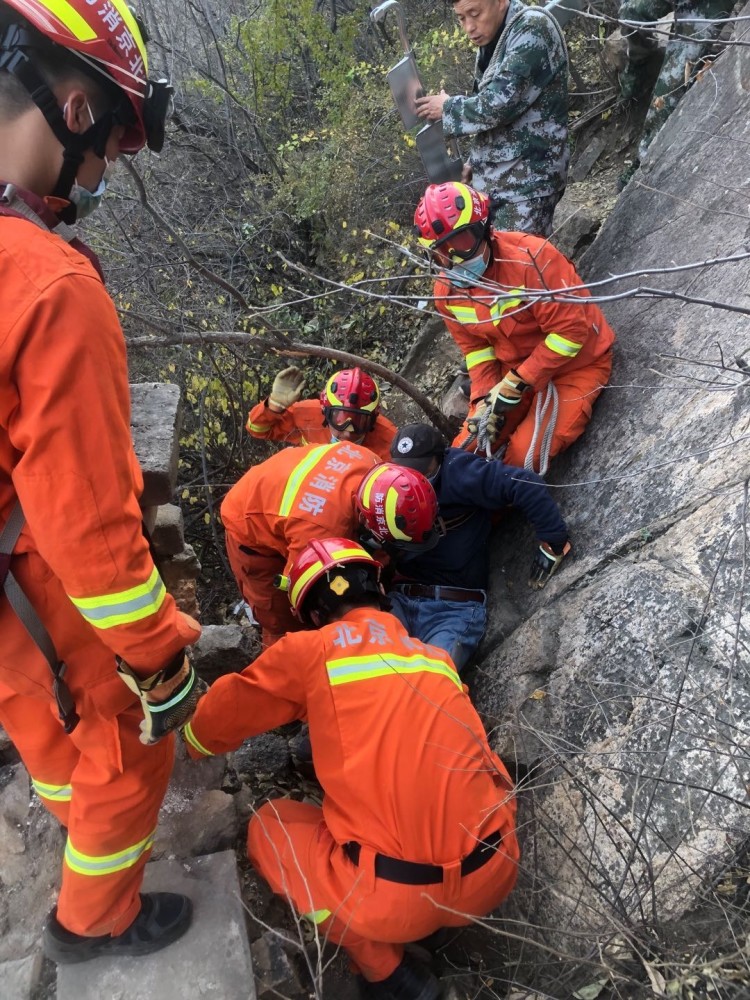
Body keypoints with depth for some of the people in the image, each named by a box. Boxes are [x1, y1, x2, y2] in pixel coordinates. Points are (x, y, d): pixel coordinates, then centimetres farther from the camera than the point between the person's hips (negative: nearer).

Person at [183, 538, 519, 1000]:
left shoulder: (309, 650, 0)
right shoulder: (436, 657, 14)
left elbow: (218, 720, 13)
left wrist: (197, 742, 37)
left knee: (269, 826, 20)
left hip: (393, 896, -5)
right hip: (495, 875, 5)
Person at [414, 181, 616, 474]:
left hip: (575, 365, -6)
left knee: (524, 457, -20)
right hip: (514, 371, 6)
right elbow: (475, 348, 3)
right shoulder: (446, 291, -8)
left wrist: (514, 385, -24)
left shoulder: (530, 258, -29)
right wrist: (485, 399, -14)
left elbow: (570, 331, -27)